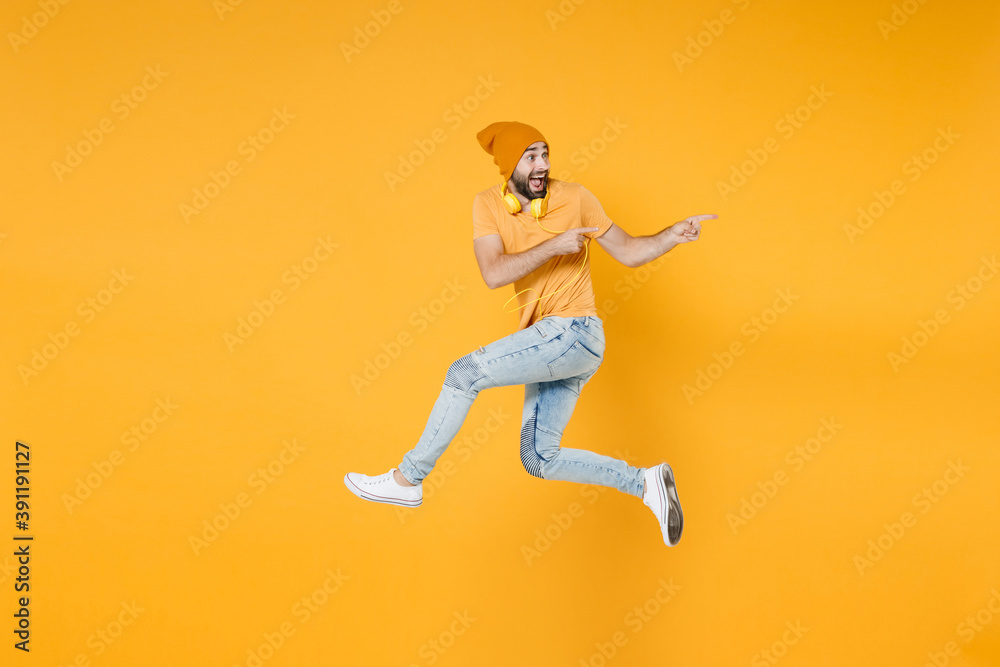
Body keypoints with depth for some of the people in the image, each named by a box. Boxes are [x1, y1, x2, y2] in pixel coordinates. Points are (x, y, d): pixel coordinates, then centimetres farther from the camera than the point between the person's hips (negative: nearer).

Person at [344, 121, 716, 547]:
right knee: (539, 461, 7)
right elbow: (493, 275, -10)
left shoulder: (574, 198, -3)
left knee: (464, 374, -17)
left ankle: (406, 479, -4)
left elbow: (628, 252, 5)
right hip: (547, 344, 6)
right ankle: (646, 484, 18)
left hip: (575, 333, -6)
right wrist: (553, 246, -18)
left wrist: (674, 235, -12)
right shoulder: (489, 204, 3)